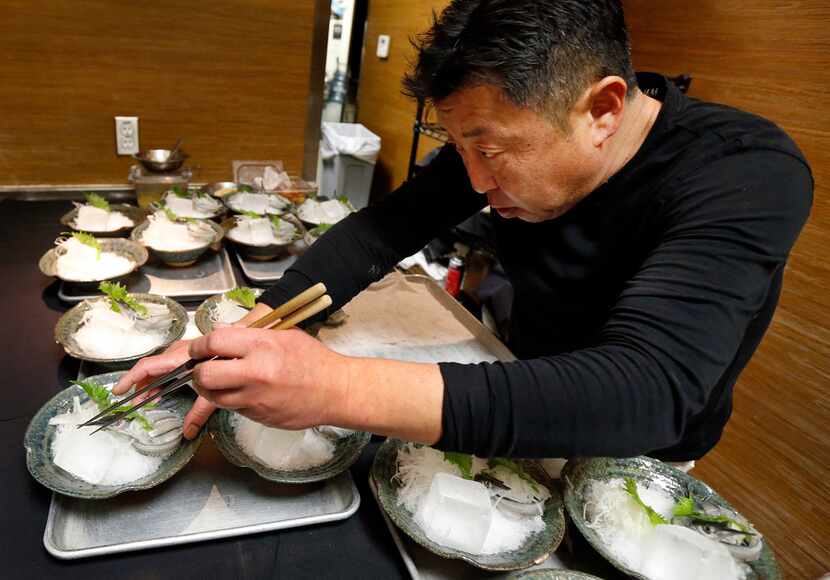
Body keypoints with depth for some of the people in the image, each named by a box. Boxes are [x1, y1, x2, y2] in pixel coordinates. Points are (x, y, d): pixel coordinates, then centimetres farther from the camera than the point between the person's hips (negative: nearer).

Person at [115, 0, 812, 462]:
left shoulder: (747, 178, -30)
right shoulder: (506, 132, -14)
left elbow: (648, 389, -43)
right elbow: (383, 230, -13)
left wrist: (342, 387, -51)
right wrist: (246, 342, -28)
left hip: (635, 464, -3)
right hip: (527, 409, 4)